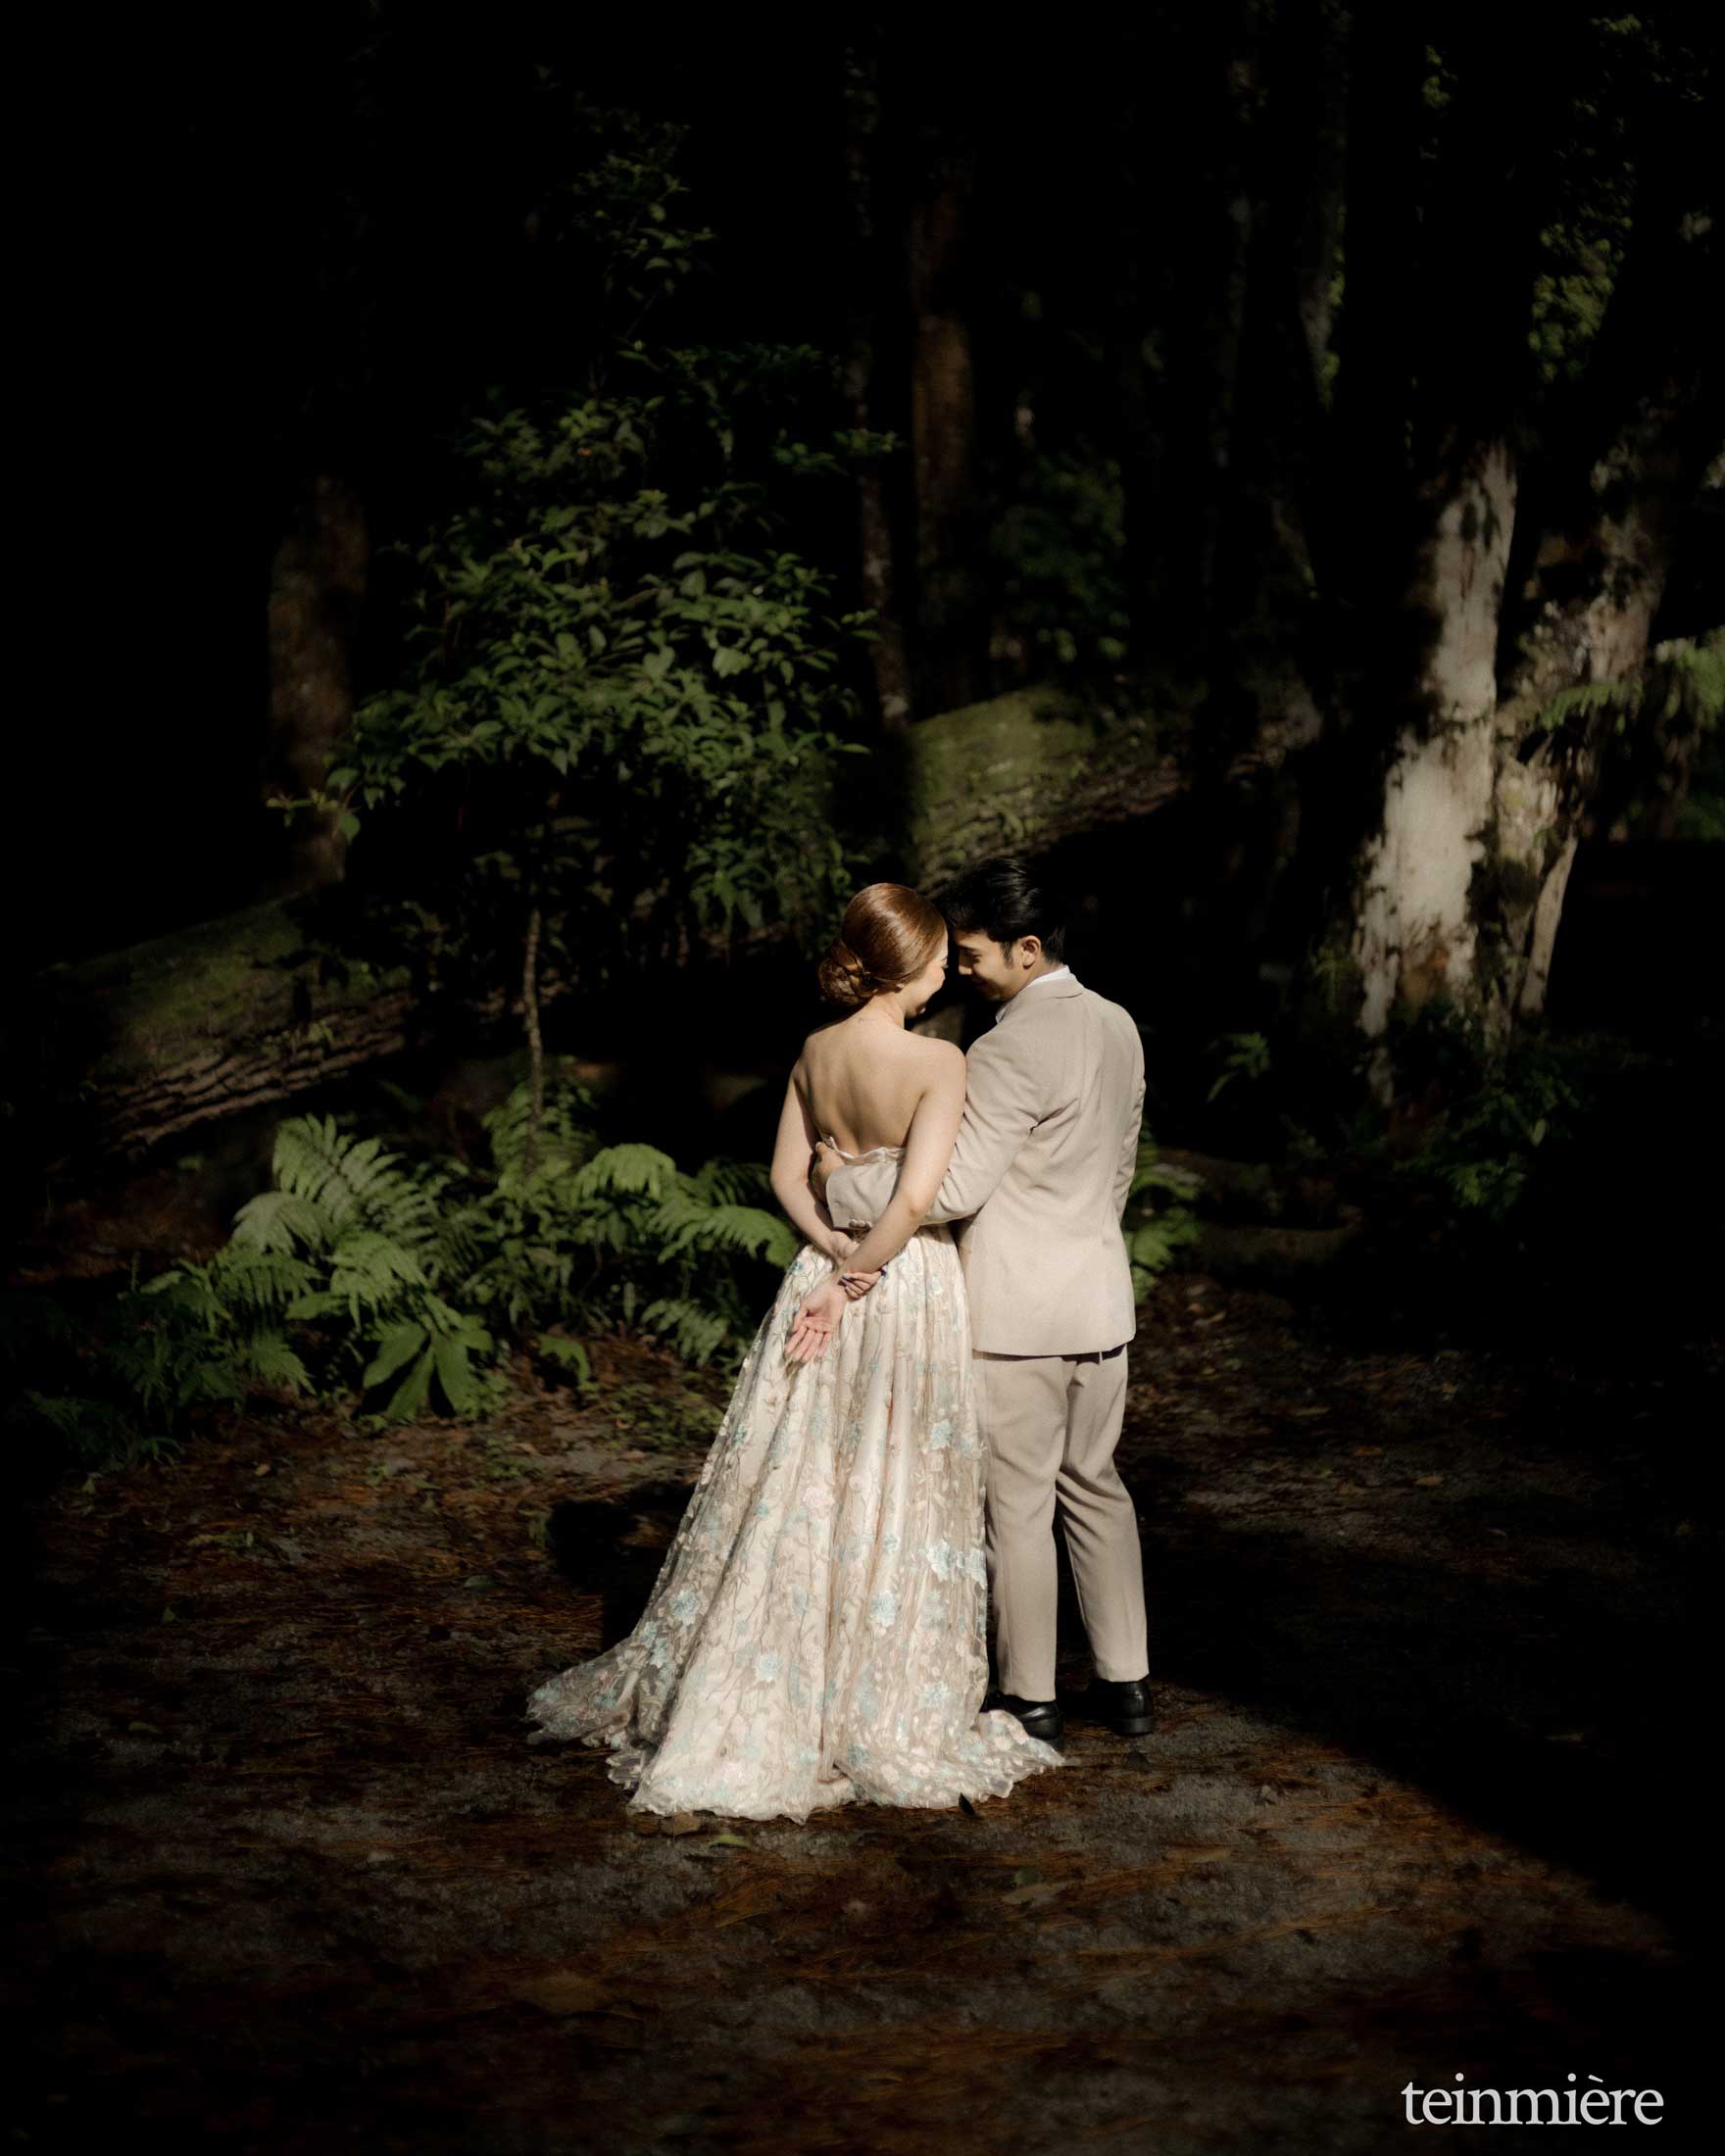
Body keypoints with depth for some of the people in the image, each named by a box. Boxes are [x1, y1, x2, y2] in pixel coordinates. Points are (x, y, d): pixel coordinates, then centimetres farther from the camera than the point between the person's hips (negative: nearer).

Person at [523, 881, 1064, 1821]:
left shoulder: (815, 1053, 3)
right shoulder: (938, 1062, -17)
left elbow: (787, 1173, 6)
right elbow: (917, 1194, -23)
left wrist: (834, 1247, -5)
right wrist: (858, 1276, -15)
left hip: (827, 1268, 6)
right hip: (908, 1286, -6)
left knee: (789, 1490, 13)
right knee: (891, 1501, 3)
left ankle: (700, 1696, 18)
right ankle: (877, 1717, 11)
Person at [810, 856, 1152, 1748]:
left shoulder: (1010, 1048, -20)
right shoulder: (1117, 1028, 7)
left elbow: (956, 1188, -22)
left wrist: (845, 1183, -11)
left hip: (1015, 1311, -8)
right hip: (1100, 1299, 8)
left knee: (1018, 1503, 2)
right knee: (1094, 1483, 18)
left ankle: (1032, 1699, 10)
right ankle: (1126, 1682, 22)